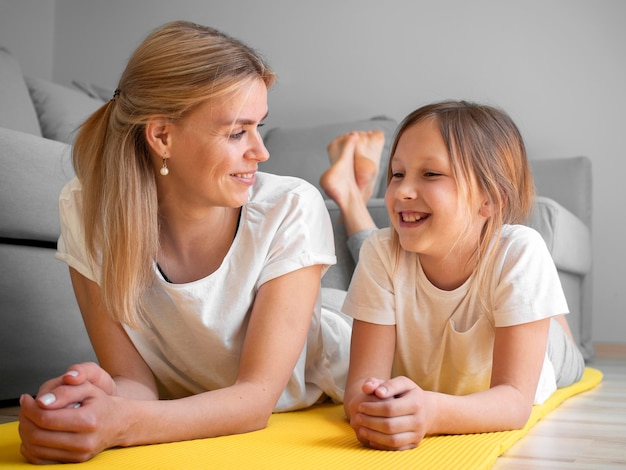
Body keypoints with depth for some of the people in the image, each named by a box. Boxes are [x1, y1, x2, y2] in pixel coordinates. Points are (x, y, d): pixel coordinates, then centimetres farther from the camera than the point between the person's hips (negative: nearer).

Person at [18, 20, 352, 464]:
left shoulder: (292, 211, -21)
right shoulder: (88, 210, -16)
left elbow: (257, 396, -21)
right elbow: (134, 378, -13)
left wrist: (120, 426, -37)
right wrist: (99, 401, -35)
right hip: (184, 425, 2)